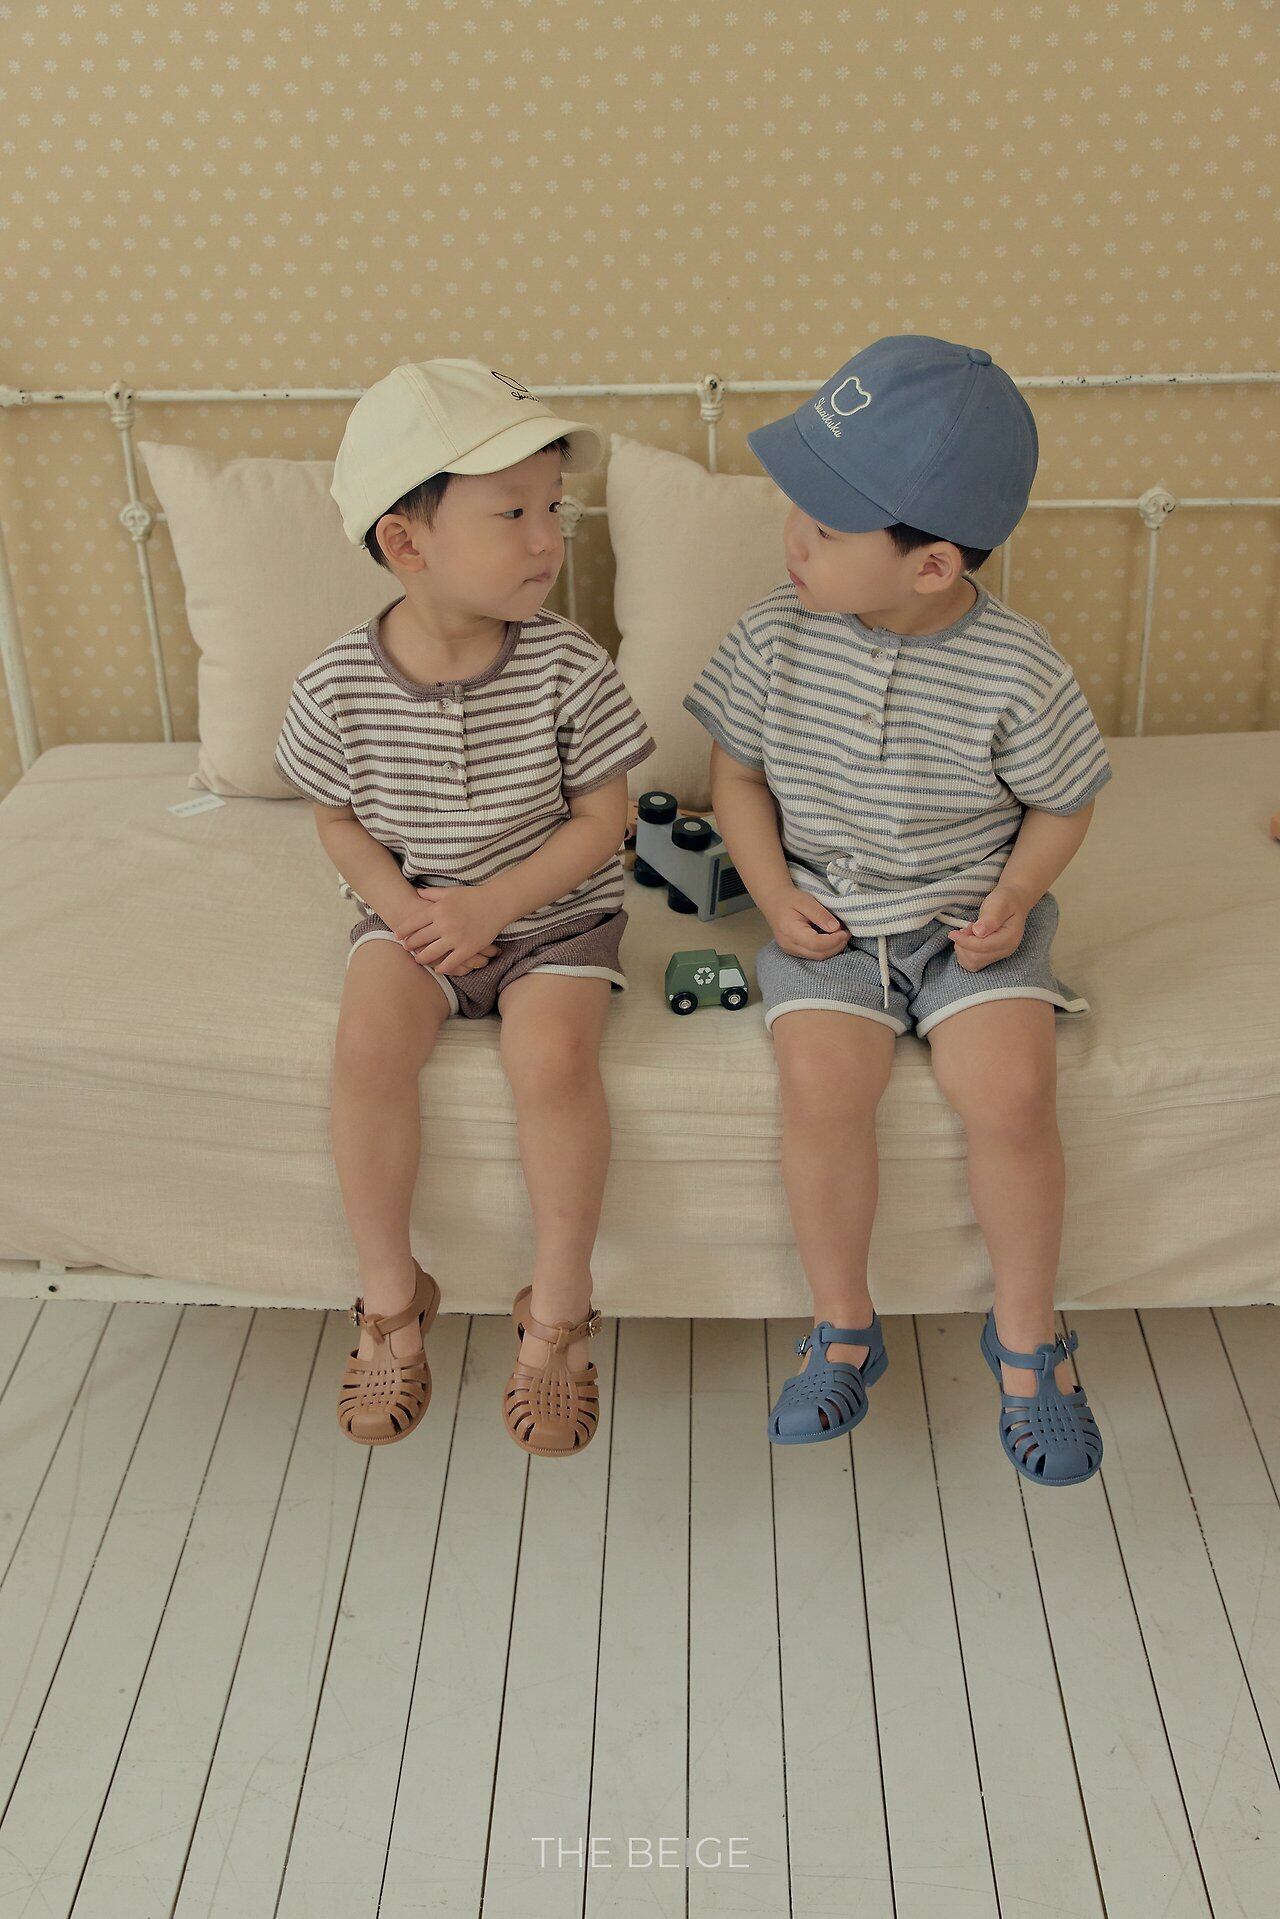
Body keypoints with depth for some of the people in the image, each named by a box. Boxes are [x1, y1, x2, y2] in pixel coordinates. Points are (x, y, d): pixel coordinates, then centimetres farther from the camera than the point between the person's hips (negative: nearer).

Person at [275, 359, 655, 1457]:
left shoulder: (567, 669, -14)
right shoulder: (341, 684, -11)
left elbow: (603, 820, -10)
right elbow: (339, 817, 3)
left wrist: (491, 905, -19)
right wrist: (399, 905, -14)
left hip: (555, 912, -1)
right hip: (411, 912, 2)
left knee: (553, 1054, -27)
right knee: (369, 1044, -24)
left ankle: (558, 1312, -5)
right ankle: (390, 1296, -1)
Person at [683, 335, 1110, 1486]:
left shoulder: (1015, 669, -13)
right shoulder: (778, 636, -7)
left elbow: (1063, 803, 2)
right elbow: (737, 767, 6)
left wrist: (1013, 898, -14)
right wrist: (774, 895, -6)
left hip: (971, 916, -1)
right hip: (827, 916, 2)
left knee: (1012, 1093, -22)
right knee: (823, 1091, -23)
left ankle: (1026, 1334, 5)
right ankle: (844, 1328, 2)